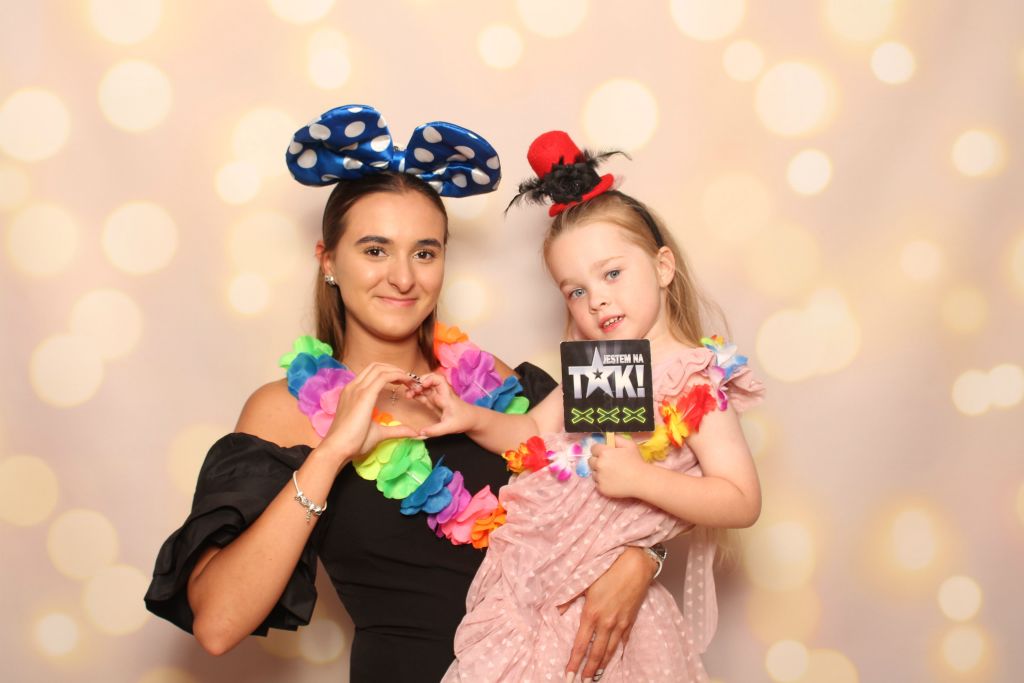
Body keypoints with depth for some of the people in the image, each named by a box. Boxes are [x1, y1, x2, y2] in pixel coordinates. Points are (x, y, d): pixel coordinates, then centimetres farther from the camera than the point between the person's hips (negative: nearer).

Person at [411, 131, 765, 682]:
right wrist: (471, 417, -7)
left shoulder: (698, 378, -12)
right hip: (527, 573, 6)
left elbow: (742, 503, -17)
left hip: (599, 596, -5)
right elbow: (532, 435, 11)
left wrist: (640, 478, -25)